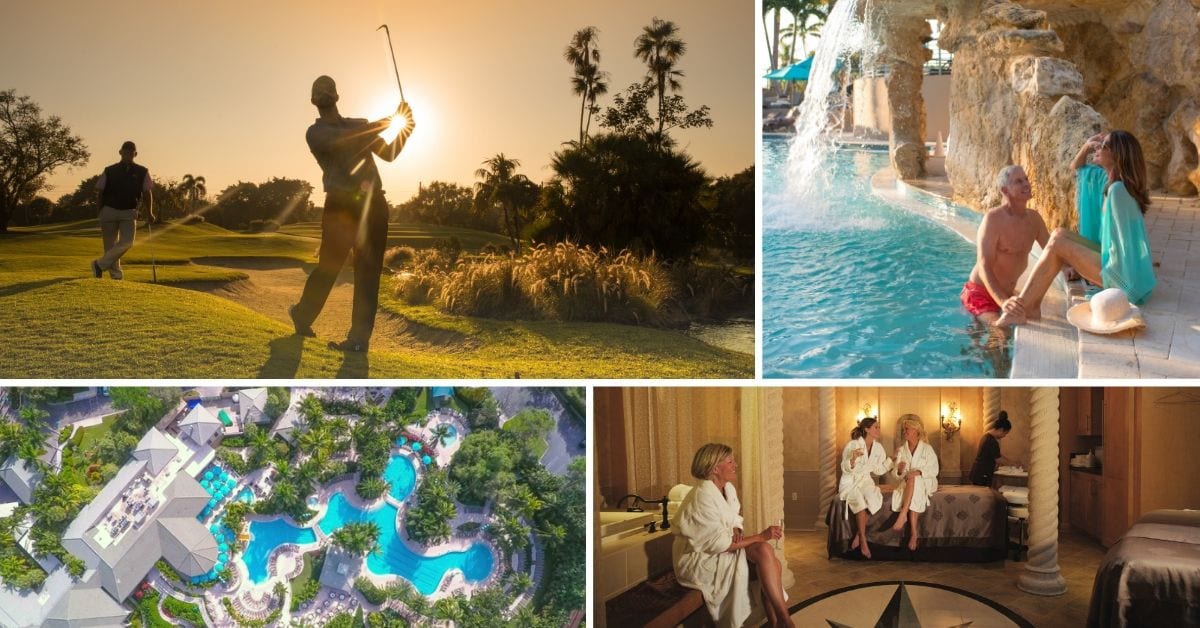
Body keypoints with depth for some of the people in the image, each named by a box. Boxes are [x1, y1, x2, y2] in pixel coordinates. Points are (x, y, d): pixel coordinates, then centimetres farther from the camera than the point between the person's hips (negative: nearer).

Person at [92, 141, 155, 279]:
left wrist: (149, 213, 1)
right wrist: (100, 212, 4)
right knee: (110, 246, 2)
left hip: (129, 213, 0)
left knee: (127, 243, -17)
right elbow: (100, 192, 8)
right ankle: (116, 273, 11)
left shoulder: (142, 172, 5)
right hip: (109, 210, 0)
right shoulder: (109, 171, 5)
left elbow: (147, 193, 6)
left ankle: (100, 264, -7)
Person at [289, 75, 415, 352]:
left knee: (368, 271, -3)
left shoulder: (361, 125, 19)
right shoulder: (316, 133, 5)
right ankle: (303, 316, 22)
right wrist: (380, 125, -16)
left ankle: (360, 336, -4)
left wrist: (403, 130, -3)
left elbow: (389, 153, 15)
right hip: (340, 204, -3)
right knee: (329, 265, -3)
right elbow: (342, 140, -14)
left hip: (373, 203, 3)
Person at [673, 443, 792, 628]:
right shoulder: (703, 496, -23)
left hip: (722, 550, 8)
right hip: (700, 560, -8)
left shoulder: (728, 488, 4)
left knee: (774, 564, -15)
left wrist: (736, 530, -11)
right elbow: (718, 544, -24)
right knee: (764, 551, -23)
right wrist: (760, 537, -21)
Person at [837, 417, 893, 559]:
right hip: (850, 482, -4)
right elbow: (845, 469, -11)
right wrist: (853, 459, -30)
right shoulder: (853, 445, -10)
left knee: (876, 498, -31)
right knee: (859, 501, -37)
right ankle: (863, 541, -29)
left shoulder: (878, 447, 6)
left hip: (866, 481, 4)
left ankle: (859, 534, -18)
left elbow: (879, 470, 14)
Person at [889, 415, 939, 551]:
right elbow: (897, 474, 7)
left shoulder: (927, 449, 0)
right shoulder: (901, 450, 10)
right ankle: (914, 533, -42)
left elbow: (934, 470, -8)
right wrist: (900, 471, -17)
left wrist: (919, 472, -25)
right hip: (908, 484, 3)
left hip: (926, 482, -3)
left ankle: (902, 516, -45)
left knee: (912, 480, -37)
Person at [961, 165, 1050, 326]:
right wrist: (1002, 301, -45)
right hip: (980, 293, -9)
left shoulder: (1034, 218, 3)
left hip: (1008, 293, 9)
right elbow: (984, 267, -28)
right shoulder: (993, 219, -21)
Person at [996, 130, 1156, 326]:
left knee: (1057, 244, -12)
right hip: (1117, 262, 9)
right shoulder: (1110, 181, 8)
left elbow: (1120, 242, -22)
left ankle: (1021, 308, -7)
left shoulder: (1118, 190, -21)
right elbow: (1076, 168, 24)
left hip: (1122, 274, -9)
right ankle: (1031, 305, 1)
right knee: (1060, 234, 6)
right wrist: (1087, 146, 6)